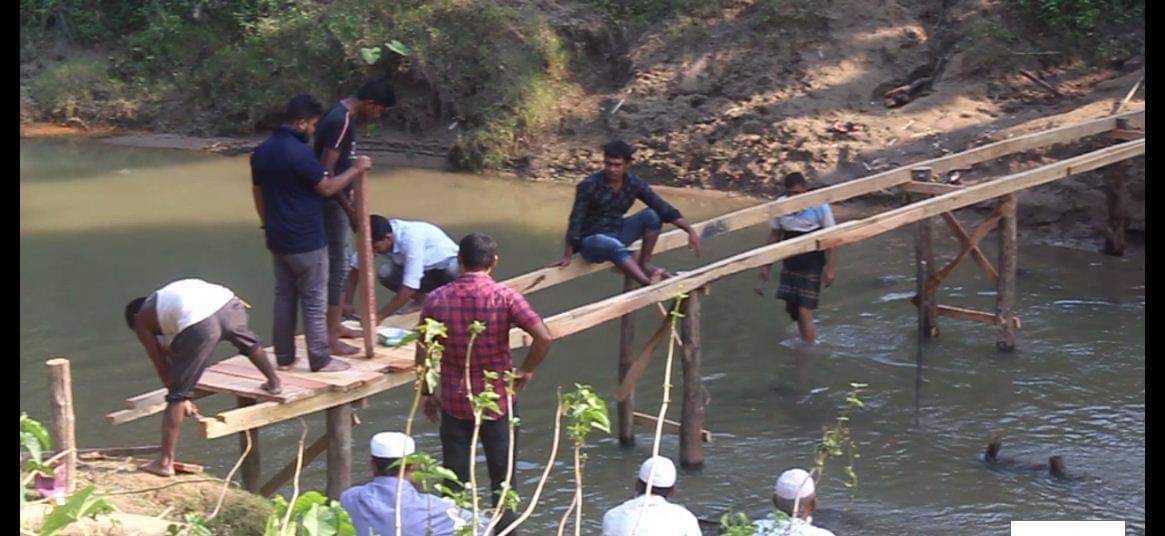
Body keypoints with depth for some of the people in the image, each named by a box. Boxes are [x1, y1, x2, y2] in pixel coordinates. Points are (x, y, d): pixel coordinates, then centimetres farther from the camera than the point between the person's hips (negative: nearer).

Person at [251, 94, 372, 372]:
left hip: (278, 241, 8)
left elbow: (258, 195, 15)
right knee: (314, 301, 1)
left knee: (284, 297, 14)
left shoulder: (261, 152, 6)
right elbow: (326, 188, -14)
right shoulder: (299, 153, -21)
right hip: (305, 242, -8)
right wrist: (355, 169, -3)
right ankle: (320, 359, 6)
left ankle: (284, 357, 18)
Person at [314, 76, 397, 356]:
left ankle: (336, 324, 27)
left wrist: (349, 199, 23)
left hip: (336, 199, 10)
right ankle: (330, 336, -1)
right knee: (336, 265, -5)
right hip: (331, 203, -10)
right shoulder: (341, 121, -21)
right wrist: (348, 208, -23)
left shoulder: (345, 115, 10)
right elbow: (326, 171, -25)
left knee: (338, 262, 17)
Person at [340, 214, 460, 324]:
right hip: (425, 269, 6)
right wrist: (346, 302, -21)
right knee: (384, 273, -23)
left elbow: (409, 287, -40)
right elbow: (354, 270, -8)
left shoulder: (411, 239, -38)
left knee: (453, 270, -41)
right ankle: (422, 299, 1)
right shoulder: (376, 239, -18)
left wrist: (379, 317, -38)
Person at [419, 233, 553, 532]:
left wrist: (427, 394, 10)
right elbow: (543, 337, -21)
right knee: (503, 478, 13)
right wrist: (527, 370, -5)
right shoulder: (504, 296, -12)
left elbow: (422, 353, -2)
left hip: (454, 403, 1)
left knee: (454, 479, 12)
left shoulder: (437, 299, -6)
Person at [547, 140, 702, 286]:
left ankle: (644, 264, -4)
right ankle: (649, 284, -50)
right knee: (616, 247, -39)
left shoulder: (634, 183, -8)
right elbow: (576, 221, -17)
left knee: (652, 215, -14)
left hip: (617, 232, 6)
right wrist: (567, 257, -16)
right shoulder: (589, 186, -20)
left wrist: (691, 231, -13)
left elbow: (663, 208, -6)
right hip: (592, 239, -6)